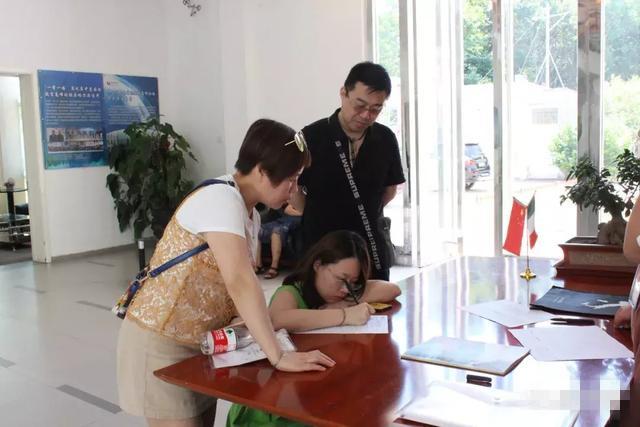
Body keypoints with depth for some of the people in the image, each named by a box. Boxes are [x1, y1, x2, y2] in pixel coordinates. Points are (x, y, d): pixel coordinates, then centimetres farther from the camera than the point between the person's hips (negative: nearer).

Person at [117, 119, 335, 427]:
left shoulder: (250, 214, 6)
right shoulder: (221, 199, -24)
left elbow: (240, 286, 4)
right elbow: (239, 283, -35)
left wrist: (266, 328, -9)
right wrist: (278, 357, -37)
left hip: (200, 342, 9)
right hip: (161, 341, -8)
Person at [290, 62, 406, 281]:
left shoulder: (385, 139, 0)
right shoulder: (312, 137, -12)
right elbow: (293, 187, -2)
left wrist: (366, 216, 7)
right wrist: (318, 221, 3)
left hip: (371, 250, 4)